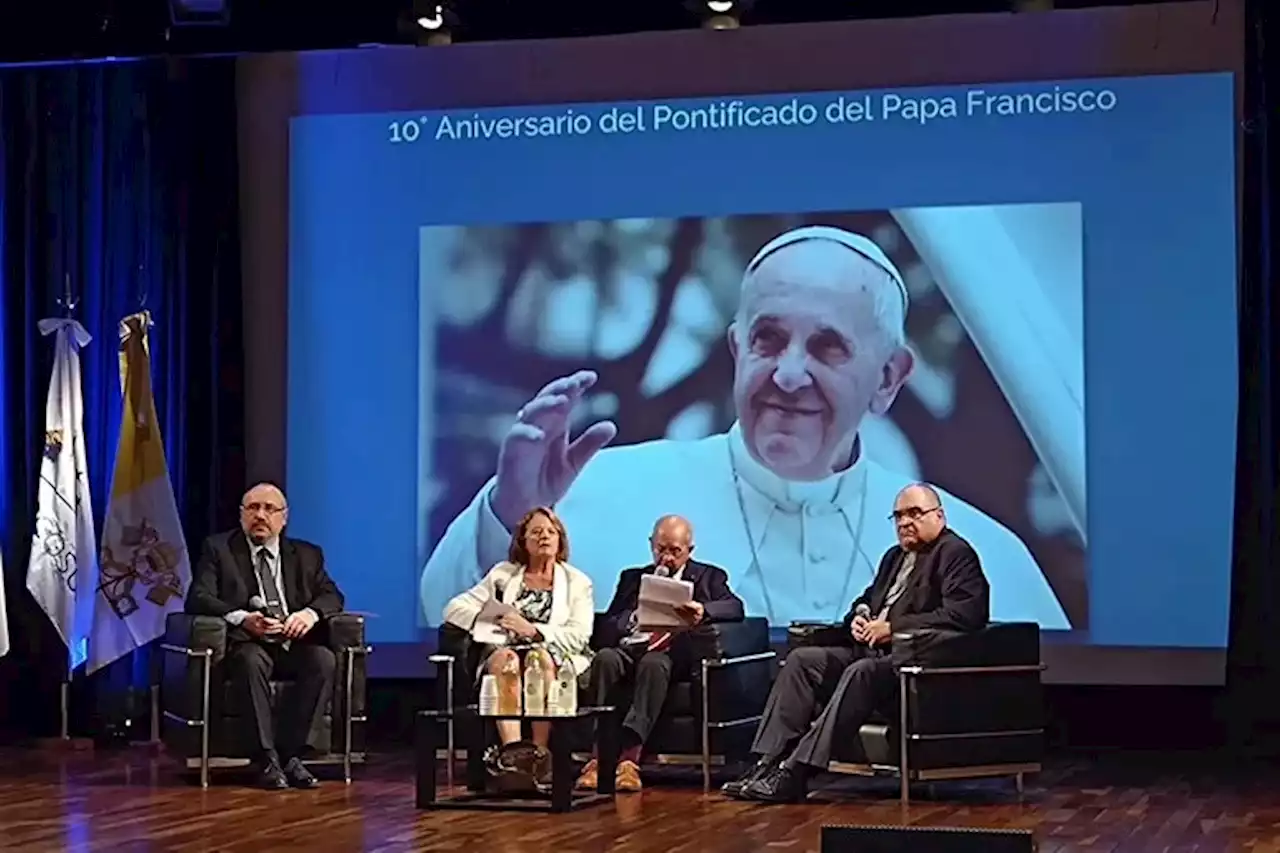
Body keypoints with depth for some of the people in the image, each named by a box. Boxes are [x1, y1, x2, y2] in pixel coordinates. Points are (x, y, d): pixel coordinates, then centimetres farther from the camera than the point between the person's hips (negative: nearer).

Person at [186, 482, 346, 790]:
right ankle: (267, 759, -33)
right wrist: (242, 619, -21)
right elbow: (198, 599, -3)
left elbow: (332, 596, 12)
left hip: (294, 642, 3)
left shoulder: (306, 555, 18)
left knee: (324, 660, -30)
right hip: (246, 643, -3)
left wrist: (311, 612, -14)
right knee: (252, 661, -38)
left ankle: (290, 753, -25)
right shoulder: (218, 549, 9)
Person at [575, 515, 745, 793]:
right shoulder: (633, 577, 28)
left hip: (672, 653, -3)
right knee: (605, 658, -32)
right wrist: (633, 619, -6)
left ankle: (629, 756, -47)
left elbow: (735, 607, -2)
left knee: (653, 663, -38)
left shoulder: (708, 577, 18)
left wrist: (703, 611, -24)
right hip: (629, 647, 3)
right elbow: (609, 625, 18)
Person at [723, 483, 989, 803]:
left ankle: (796, 772, -40)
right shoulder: (895, 556, 24)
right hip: (872, 651, 9)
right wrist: (857, 618, 6)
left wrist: (892, 628, -19)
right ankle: (768, 762, -18)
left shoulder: (956, 554, -4)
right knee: (802, 660, -7)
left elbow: (963, 615, -19)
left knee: (861, 671, -36)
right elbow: (867, 599, 34)